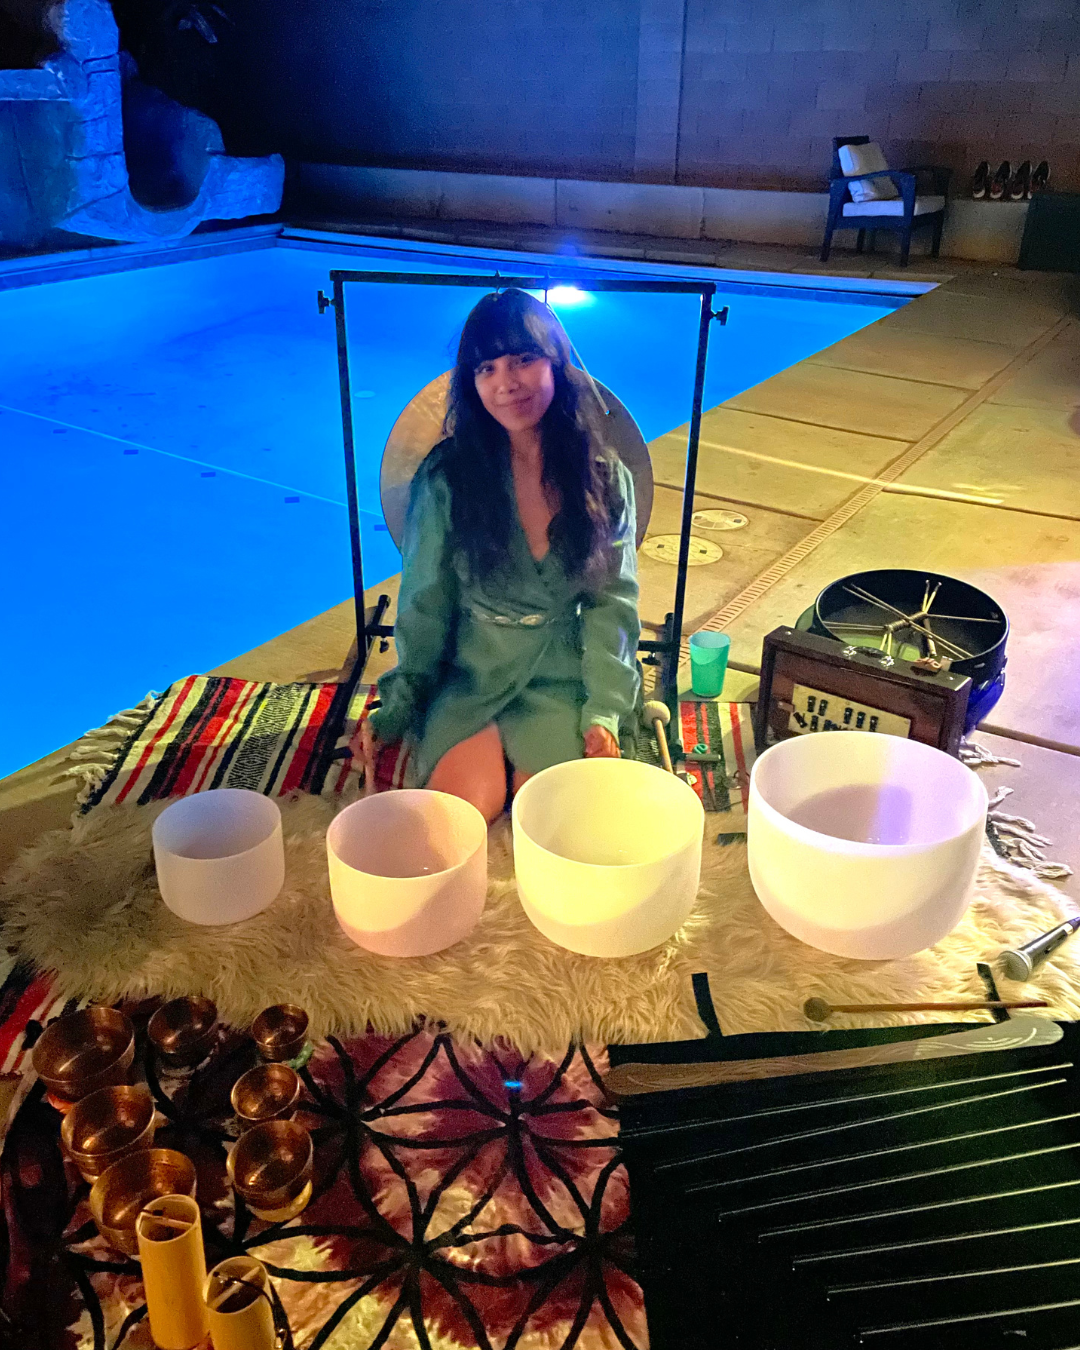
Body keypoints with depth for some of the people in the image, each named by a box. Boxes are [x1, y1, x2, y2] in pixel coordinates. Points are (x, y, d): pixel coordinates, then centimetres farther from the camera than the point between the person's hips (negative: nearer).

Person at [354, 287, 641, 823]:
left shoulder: (605, 477, -3)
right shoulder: (447, 478, -7)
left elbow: (612, 603, -2)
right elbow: (424, 607, -1)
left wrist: (605, 710, -12)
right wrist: (395, 709, -2)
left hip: (561, 679, 1)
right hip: (468, 674, -1)